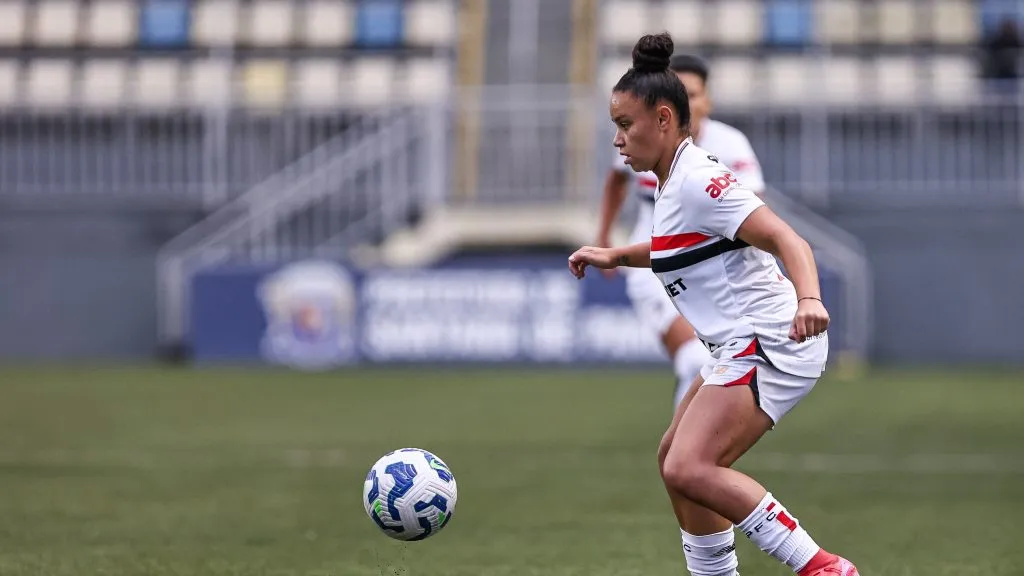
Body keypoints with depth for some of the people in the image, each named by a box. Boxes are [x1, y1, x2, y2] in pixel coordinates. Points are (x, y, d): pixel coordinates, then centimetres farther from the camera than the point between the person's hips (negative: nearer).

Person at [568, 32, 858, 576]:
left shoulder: (697, 181, -16)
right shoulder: (671, 184, 14)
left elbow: (784, 238, -26)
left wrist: (809, 298, -43)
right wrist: (615, 256, 26)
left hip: (769, 343, -11)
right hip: (742, 347, 11)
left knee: (690, 469, -21)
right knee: (676, 459, 17)